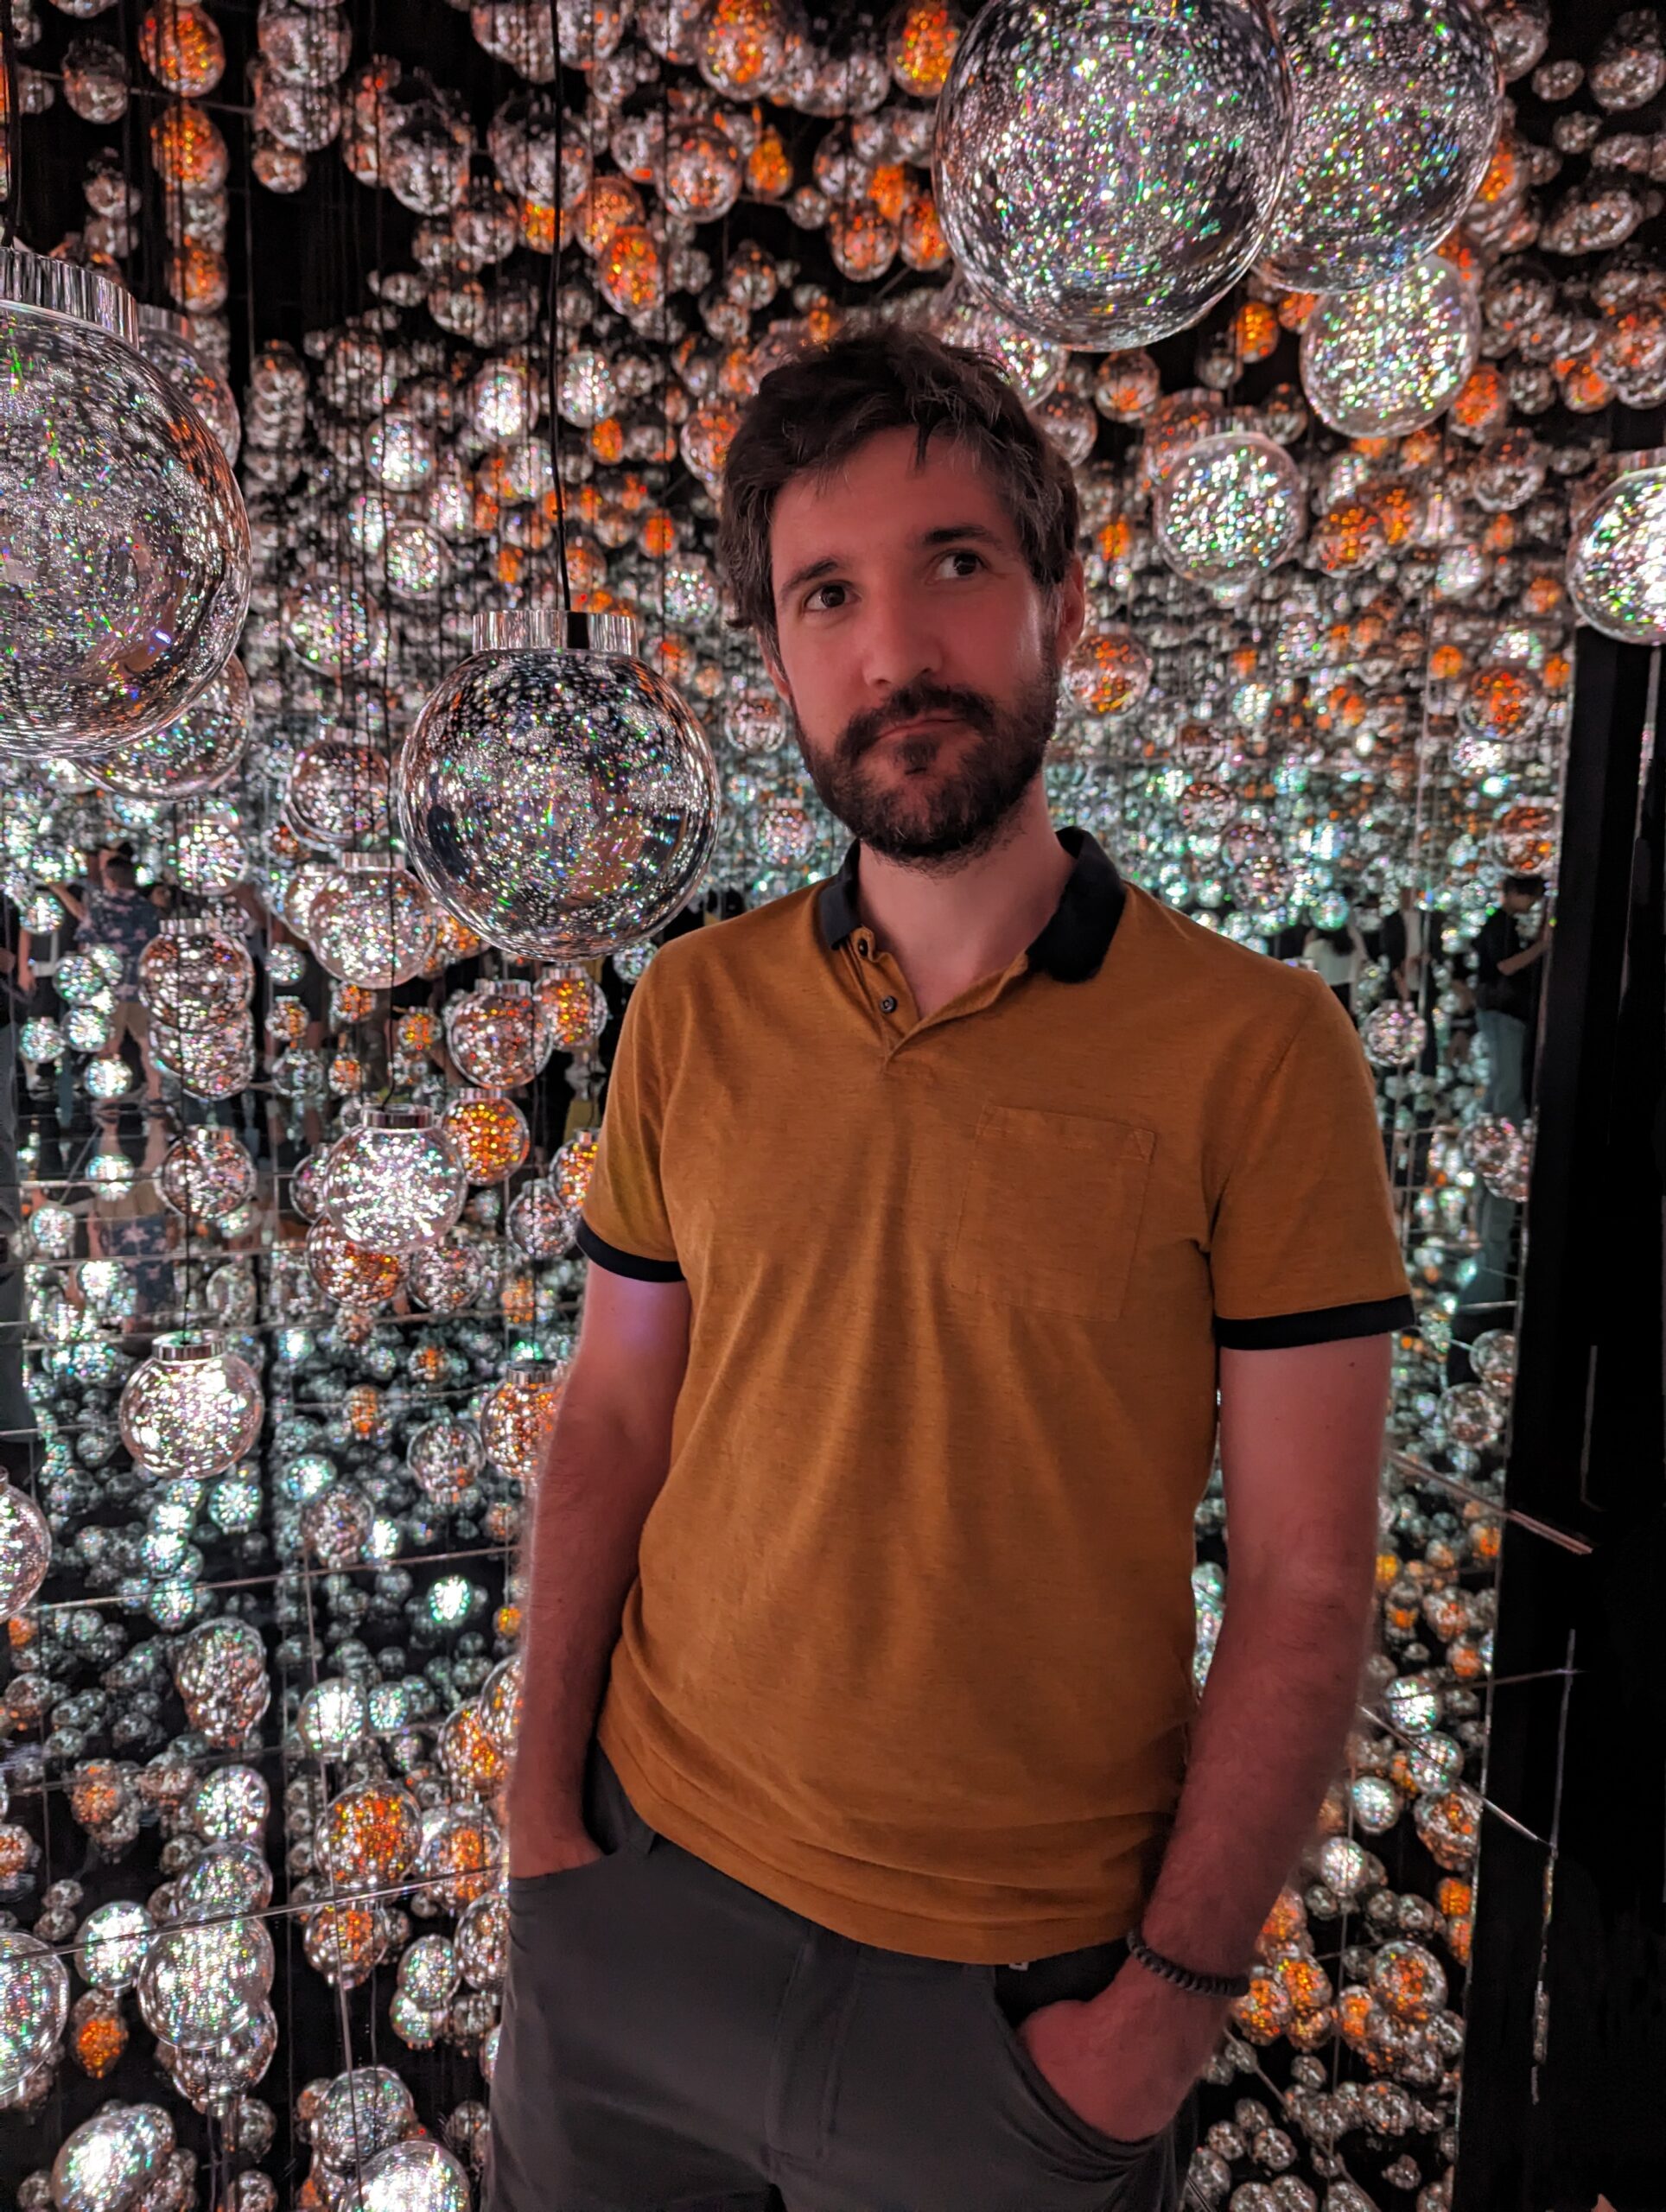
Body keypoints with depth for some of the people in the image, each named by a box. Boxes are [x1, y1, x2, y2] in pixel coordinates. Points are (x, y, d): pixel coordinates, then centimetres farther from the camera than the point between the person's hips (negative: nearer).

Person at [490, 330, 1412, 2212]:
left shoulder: (1257, 1049, -16)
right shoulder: (690, 1013, -5)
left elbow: (1303, 1585, -12)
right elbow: (613, 1424, 0)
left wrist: (1172, 2002, -9)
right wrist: (540, 1808, 0)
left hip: (1017, 1986, -3)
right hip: (642, 1891, 4)